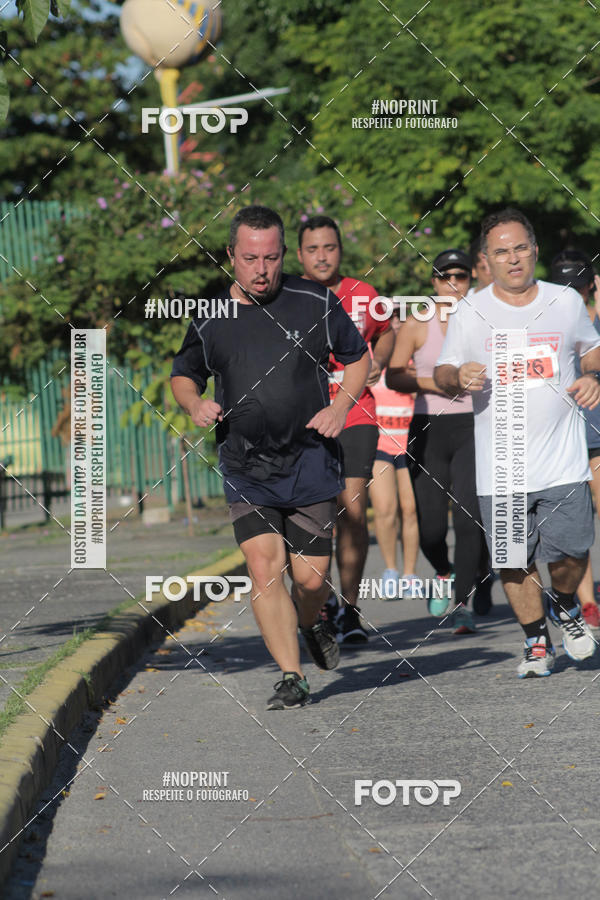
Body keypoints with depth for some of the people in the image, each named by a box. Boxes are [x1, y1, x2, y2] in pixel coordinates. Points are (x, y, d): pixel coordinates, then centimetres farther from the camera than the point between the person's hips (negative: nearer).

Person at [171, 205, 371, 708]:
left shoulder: (315, 303, -1)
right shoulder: (211, 319, 2)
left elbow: (358, 357, 12)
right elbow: (183, 376, 17)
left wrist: (340, 406, -5)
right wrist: (195, 405, -5)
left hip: (311, 463, -1)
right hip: (246, 470, 1)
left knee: (310, 578, 2)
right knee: (264, 570, -11)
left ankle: (311, 625, 37)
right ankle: (291, 677, -4)